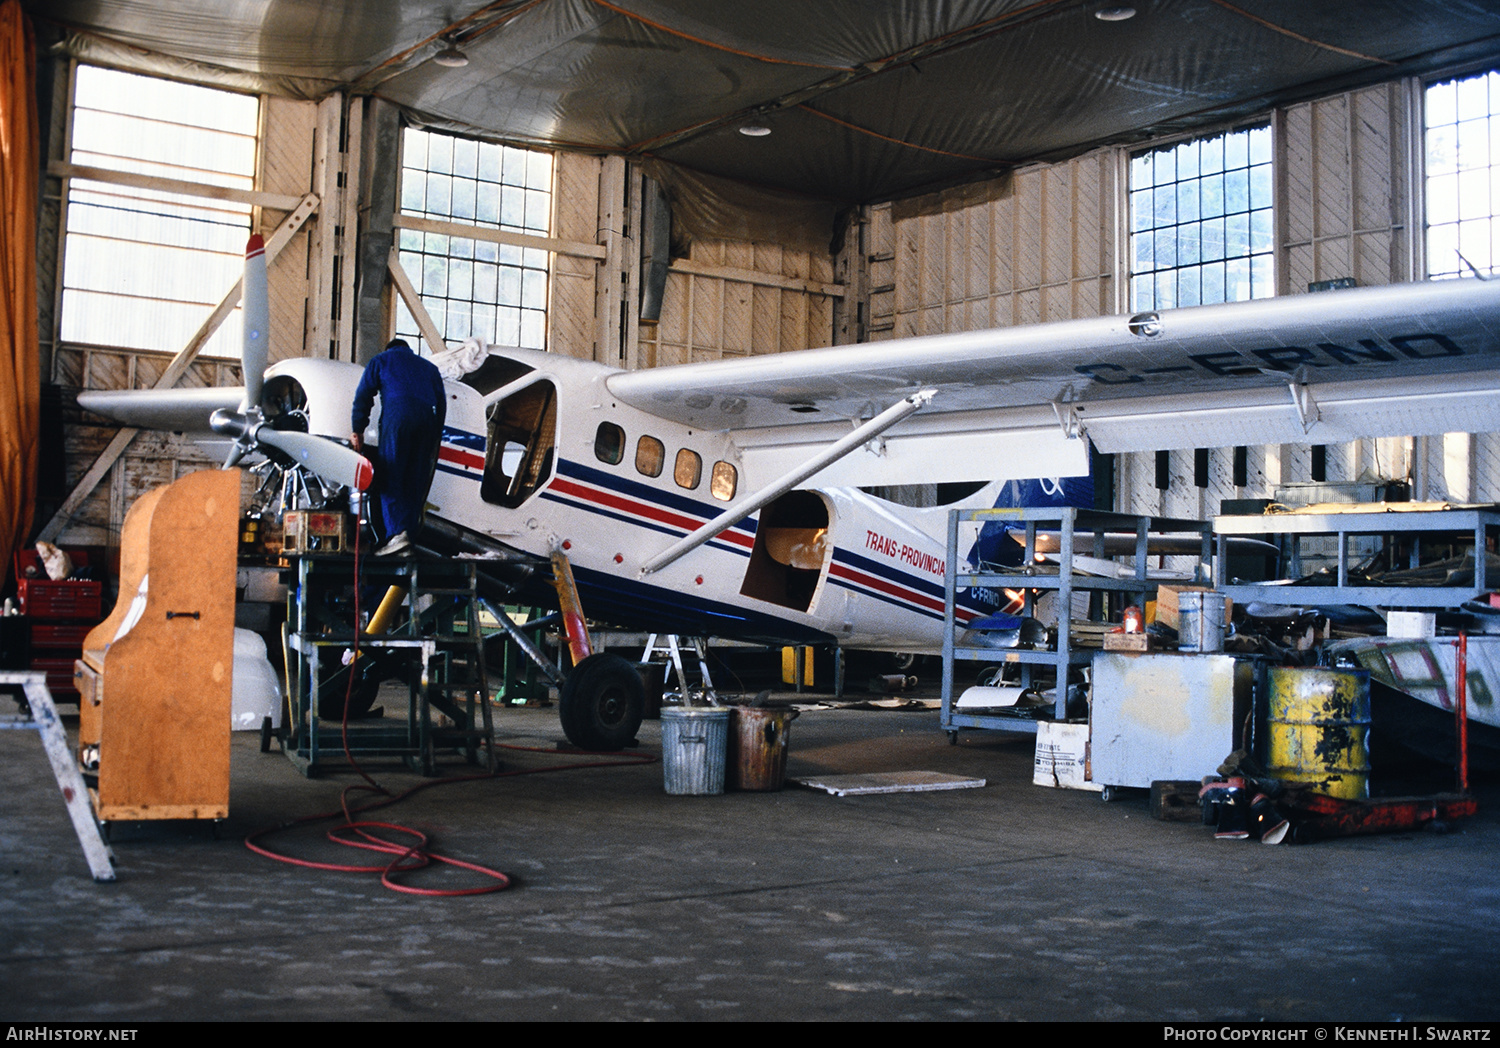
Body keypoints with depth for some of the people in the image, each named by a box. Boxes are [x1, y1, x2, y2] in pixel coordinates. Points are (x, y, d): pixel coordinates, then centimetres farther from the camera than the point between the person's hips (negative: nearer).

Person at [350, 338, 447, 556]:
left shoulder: (381, 361, 23)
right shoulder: (429, 367, 32)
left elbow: (363, 397, 12)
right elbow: (441, 402, 23)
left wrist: (358, 431, 11)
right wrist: (435, 438, 23)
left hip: (396, 417, -4)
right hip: (427, 421, 4)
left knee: (390, 478, -8)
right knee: (416, 483, 5)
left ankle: (397, 532, -24)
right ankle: (409, 533, 0)